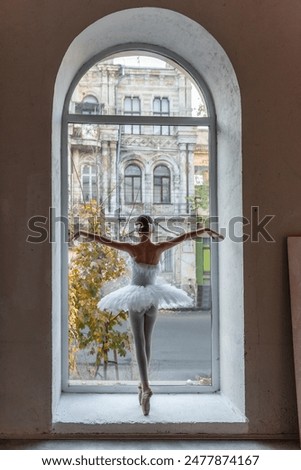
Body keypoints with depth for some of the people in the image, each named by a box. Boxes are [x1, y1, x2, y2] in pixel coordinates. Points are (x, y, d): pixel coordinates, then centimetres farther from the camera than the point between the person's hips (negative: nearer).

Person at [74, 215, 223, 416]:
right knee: (147, 342, 14)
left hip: (135, 298, -2)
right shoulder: (159, 248, -7)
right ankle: (143, 385, 24)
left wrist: (82, 232, -2)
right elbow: (184, 236, -1)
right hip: (153, 297, 2)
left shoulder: (132, 248, -12)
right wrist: (206, 230, 8)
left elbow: (105, 240, -9)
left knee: (140, 343, -4)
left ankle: (146, 387, -19)